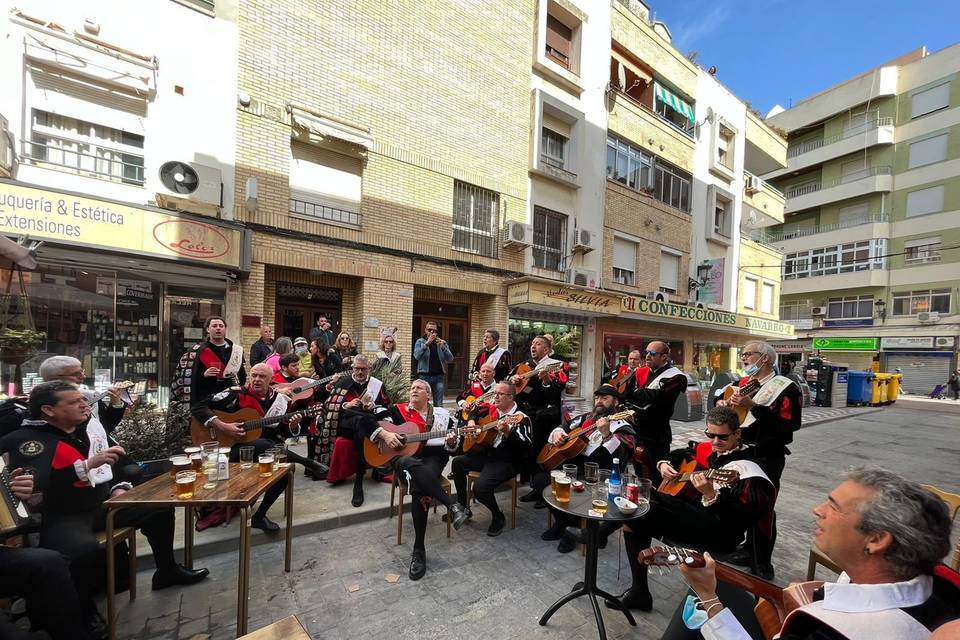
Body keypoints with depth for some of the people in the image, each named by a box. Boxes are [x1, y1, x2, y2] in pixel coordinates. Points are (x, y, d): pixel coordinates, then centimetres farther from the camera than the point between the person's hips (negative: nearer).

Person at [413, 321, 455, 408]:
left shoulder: (442, 342, 12)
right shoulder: (420, 341, 7)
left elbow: (450, 359, 2)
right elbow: (417, 356, -11)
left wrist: (443, 347, -13)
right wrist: (427, 343, -19)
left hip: (439, 376, 2)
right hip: (424, 375, -2)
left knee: (439, 404, 3)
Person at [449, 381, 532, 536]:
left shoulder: (521, 418, -16)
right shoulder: (492, 410, 5)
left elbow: (525, 445, -29)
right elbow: (474, 412, 24)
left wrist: (507, 432, -42)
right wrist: (471, 422, 4)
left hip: (507, 462, -8)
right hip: (487, 454, 8)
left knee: (480, 486, -27)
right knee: (457, 463, 6)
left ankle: (499, 517, 4)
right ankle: (462, 506, 21)